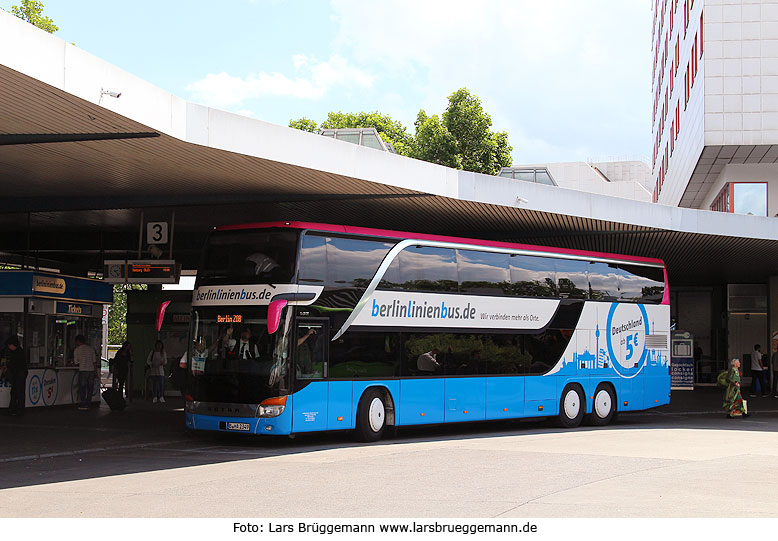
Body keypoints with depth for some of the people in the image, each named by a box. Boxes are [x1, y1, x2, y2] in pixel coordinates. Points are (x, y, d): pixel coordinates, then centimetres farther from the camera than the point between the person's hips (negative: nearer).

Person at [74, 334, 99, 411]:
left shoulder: (77, 350, 0)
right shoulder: (91, 348, 10)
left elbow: (76, 362, 6)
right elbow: (94, 361, 8)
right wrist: (96, 372, 11)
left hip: (83, 370, -4)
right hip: (91, 370, 4)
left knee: (82, 388, 2)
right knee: (90, 388, 9)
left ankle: (84, 404, -3)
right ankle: (87, 404, 10)